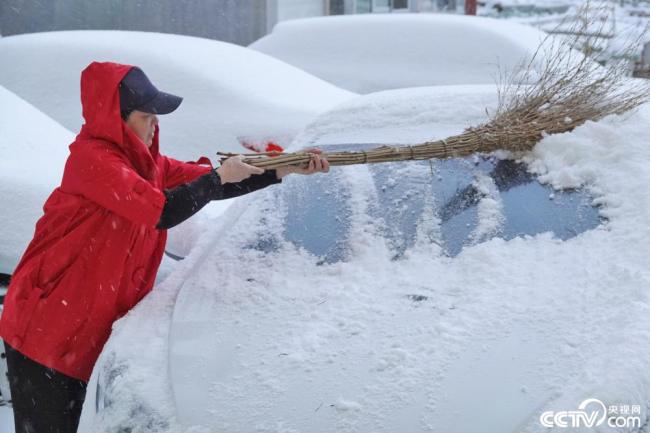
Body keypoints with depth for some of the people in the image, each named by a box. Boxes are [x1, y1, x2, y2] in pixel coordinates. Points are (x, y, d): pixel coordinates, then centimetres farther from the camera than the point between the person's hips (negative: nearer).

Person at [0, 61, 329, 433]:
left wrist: (287, 169, 0)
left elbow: (206, 184, 7)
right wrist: (220, 176, -16)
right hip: (44, 330, -8)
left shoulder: (146, 161, 8)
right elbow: (163, 211, -28)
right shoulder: (93, 157, -19)